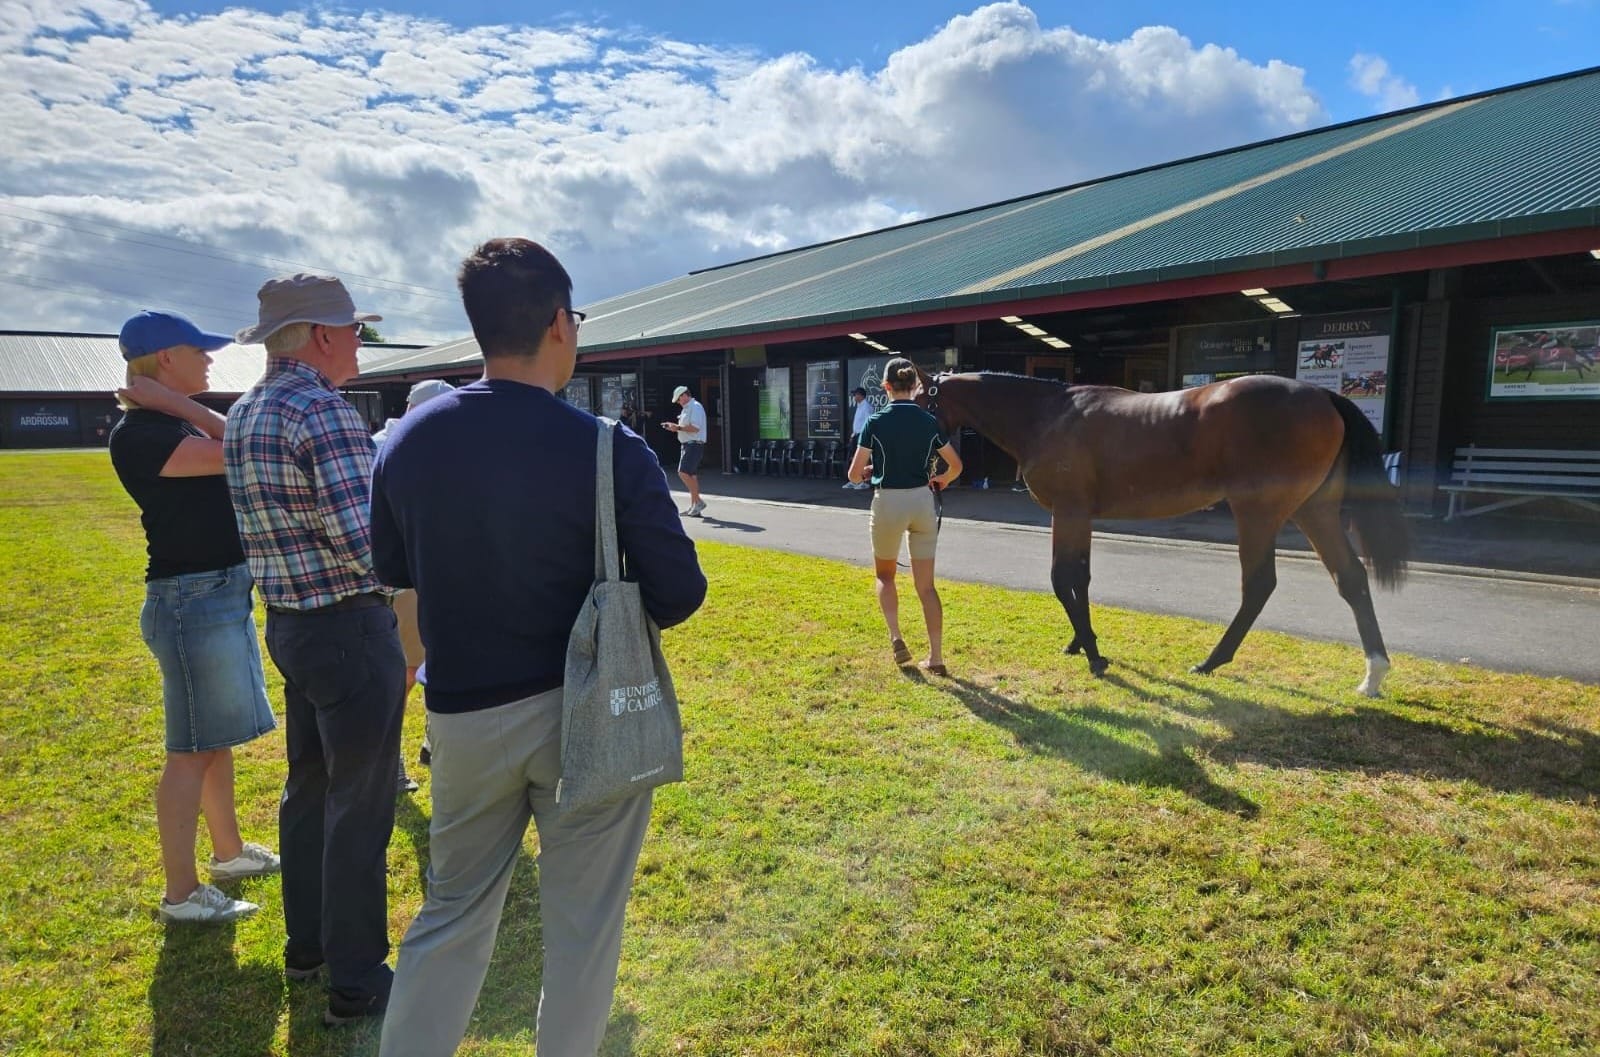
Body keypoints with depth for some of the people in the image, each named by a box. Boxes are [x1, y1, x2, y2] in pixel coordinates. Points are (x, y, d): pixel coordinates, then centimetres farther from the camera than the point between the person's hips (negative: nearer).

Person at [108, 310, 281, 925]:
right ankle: (181, 895, 10)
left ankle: (229, 852, 35)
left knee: (218, 737, 20)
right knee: (193, 749, -2)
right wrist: (181, 405, -16)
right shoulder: (138, 433, -15)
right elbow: (234, 455, -24)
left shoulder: (182, 423, 13)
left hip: (226, 591, 10)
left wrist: (183, 405, 1)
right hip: (191, 599, -10)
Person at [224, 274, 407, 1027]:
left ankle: (307, 944, 38)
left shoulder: (242, 414, 9)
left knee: (309, 784, 21)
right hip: (348, 626, -9)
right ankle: (356, 981, 17)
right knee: (359, 804, 3)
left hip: (286, 621, 9)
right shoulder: (325, 412, -20)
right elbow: (364, 545, -25)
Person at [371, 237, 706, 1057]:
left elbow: (393, 570, 9)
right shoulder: (612, 451, -18)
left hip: (462, 713, 4)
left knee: (454, 910, 23)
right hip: (588, 713, -3)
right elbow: (679, 595, -12)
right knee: (582, 922, 16)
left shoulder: (407, 441, -5)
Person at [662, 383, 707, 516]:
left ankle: (698, 501, -13)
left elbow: (695, 428, -21)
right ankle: (694, 507, 12)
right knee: (692, 475, 9)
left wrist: (678, 427, -16)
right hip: (688, 445, 10)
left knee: (683, 472, -18)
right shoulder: (687, 408, 20)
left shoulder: (695, 407, -11)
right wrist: (674, 427, 12)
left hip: (694, 445, -10)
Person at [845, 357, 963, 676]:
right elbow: (956, 466, 10)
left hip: (888, 503, -2)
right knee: (926, 585, 9)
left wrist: (869, 471, 16)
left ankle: (895, 637, 4)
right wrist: (941, 481, 30)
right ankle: (936, 657, 9)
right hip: (922, 503, 3)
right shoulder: (929, 422, 1)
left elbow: (854, 474, -7)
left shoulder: (875, 422, -8)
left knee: (884, 575, 21)